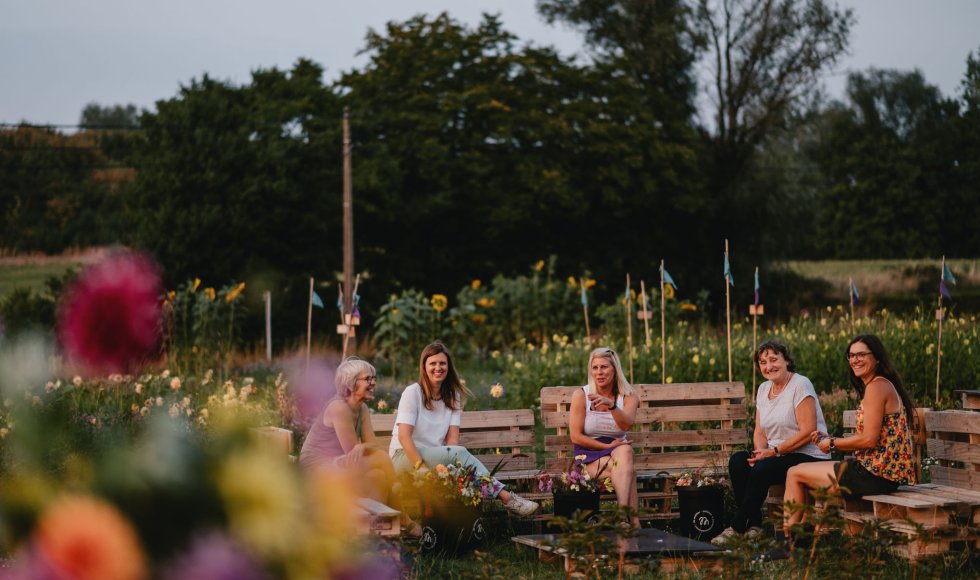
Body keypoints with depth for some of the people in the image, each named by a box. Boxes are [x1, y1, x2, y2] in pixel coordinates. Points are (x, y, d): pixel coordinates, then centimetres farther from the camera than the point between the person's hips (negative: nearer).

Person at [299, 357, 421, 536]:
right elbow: (352, 452, -22)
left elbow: (372, 445, -5)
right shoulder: (339, 408, -21)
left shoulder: (362, 409, 7)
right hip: (316, 466, -8)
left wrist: (361, 448, -24)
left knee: (379, 475, -16)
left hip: (335, 462, 8)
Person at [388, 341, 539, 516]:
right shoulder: (412, 392, -6)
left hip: (435, 456, 5)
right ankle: (506, 497, -34)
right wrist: (421, 467, -26)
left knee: (457, 454, -33)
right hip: (404, 456, -5)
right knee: (460, 452, -29)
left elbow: (452, 437, -1)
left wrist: (447, 463, -20)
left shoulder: (452, 395, 9)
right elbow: (404, 436, -16)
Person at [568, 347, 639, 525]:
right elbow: (576, 436, -6)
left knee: (625, 451, -38)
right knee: (628, 471, -34)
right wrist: (608, 446, -13)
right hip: (589, 453, -2)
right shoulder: (581, 395, -2)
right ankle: (634, 522, -38)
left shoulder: (628, 397, 2)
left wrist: (611, 404, -41)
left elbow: (627, 424, -22)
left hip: (618, 450, 2)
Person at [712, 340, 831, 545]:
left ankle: (736, 528, -19)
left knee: (761, 469, -30)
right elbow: (760, 431, 13)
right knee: (737, 460, -18)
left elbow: (808, 431, -17)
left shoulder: (800, 385, -10)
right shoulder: (764, 389, 14)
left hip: (808, 456, -7)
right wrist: (760, 451, -10)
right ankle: (754, 525, -17)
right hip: (776, 455, 7)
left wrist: (774, 451, -18)